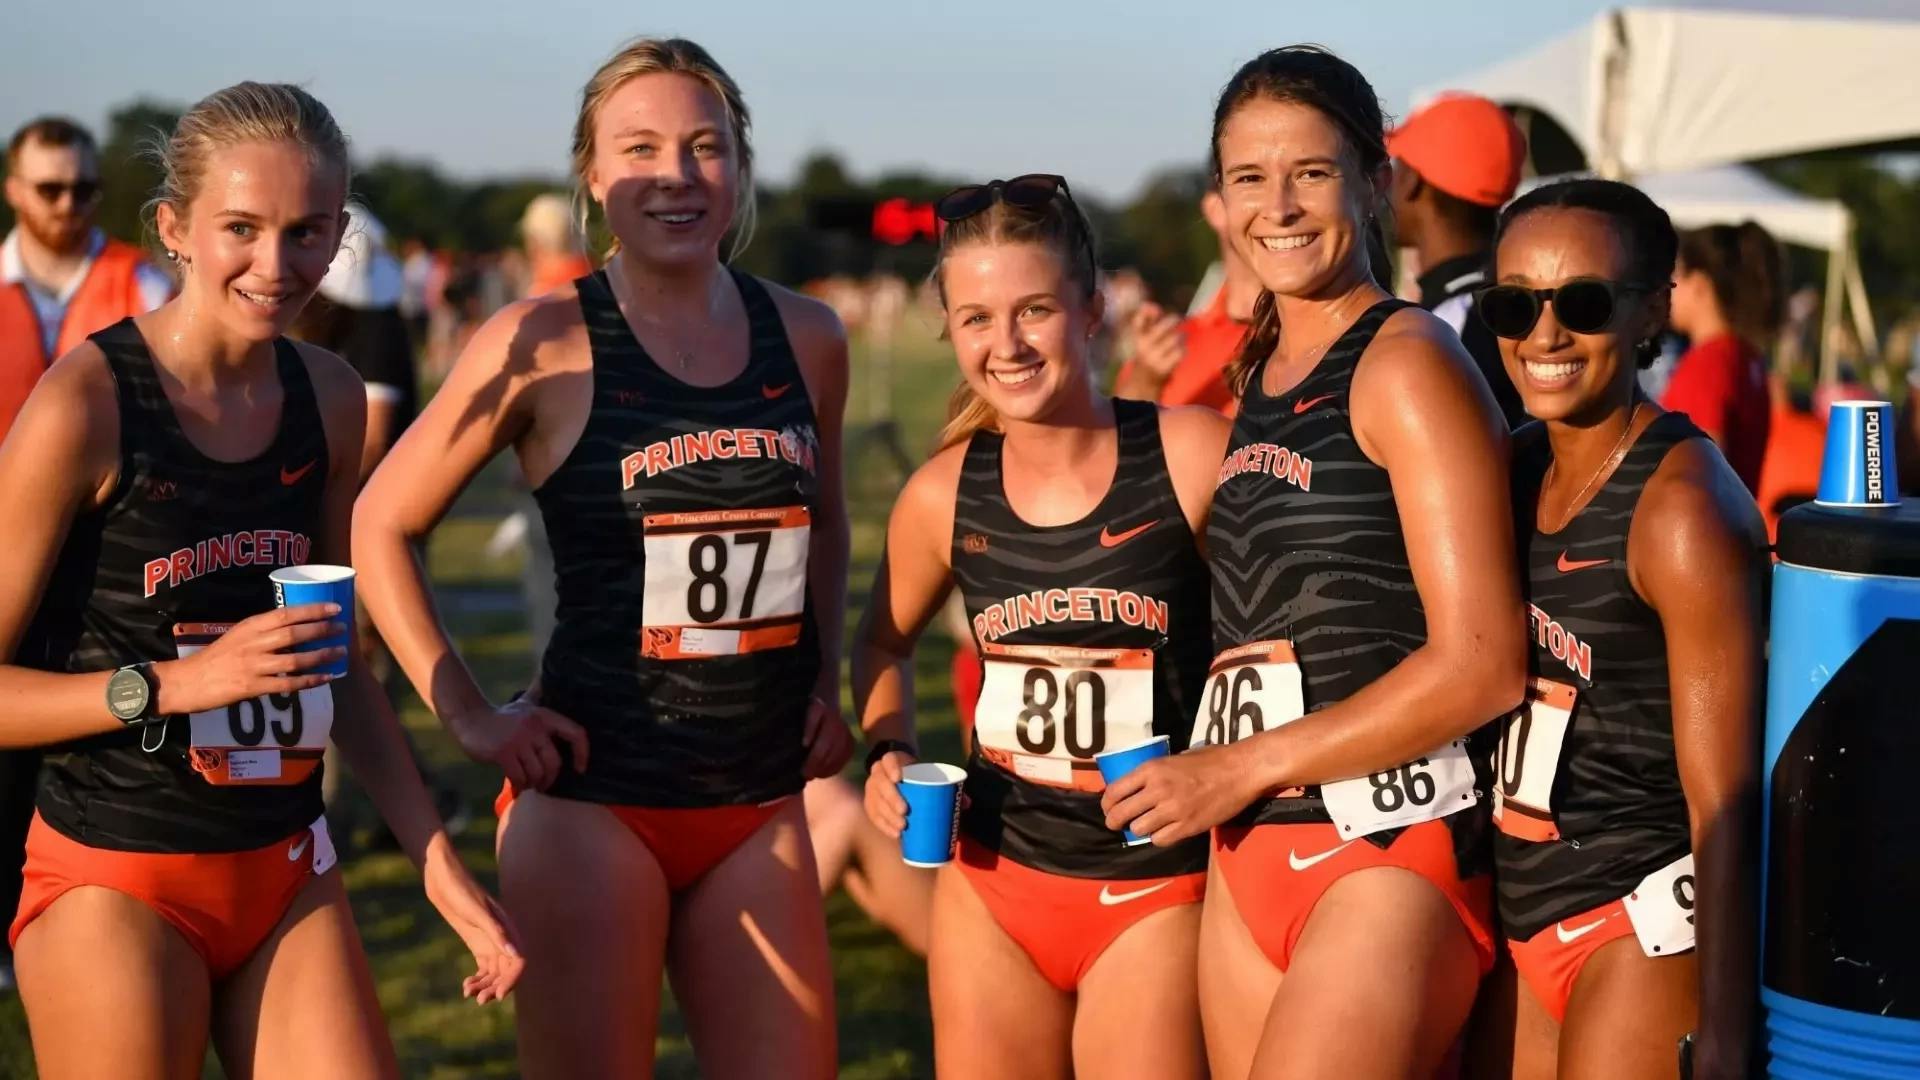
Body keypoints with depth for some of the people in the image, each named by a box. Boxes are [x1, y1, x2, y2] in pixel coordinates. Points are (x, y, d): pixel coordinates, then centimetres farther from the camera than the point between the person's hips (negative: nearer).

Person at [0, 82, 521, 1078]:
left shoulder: (329, 400, 4)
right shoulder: (87, 403, -13)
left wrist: (435, 858, 11)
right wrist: (174, 682, -22)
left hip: (288, 875, 5)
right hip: (116, 886, -5)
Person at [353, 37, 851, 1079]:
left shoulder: (805, 338, 5)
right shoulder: (543, 342, -7)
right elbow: (380, 525, -1)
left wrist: (828, 680, 12)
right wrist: (467, 716, -5)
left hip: (761, 799, 4)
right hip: (591, 798, -4)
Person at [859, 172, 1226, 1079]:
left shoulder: (1193, 455, -13)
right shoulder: (942, 495, -2)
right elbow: (883, 641, 17)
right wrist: (889, 750, 1)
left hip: (1157, 895, -3)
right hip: (993, 886, 3)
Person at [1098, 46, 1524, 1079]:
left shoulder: (1407, 364, -8)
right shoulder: (1259, 375, 14)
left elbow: (1482, 664, -14)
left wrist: (1244, 767, -11)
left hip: (1388, 850, -7)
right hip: (1249, 852, 7)